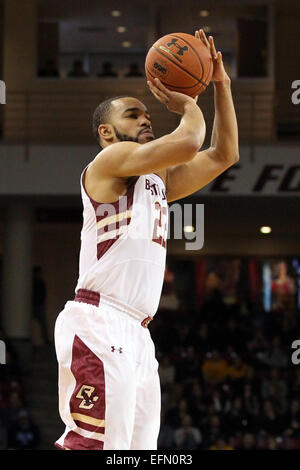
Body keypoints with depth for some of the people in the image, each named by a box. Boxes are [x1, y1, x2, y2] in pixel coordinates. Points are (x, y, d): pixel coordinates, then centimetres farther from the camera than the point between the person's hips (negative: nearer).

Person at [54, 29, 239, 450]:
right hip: (97, 324, -9)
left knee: (139, 446, 4)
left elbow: (224, 154, 28)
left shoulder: (159, 180, 26)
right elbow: (187, 144, -15)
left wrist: (221, 85, 22)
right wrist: (188, 105, 6)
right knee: (93, 444, -19)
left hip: (136, 333, 9)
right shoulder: (110, 161, -1)